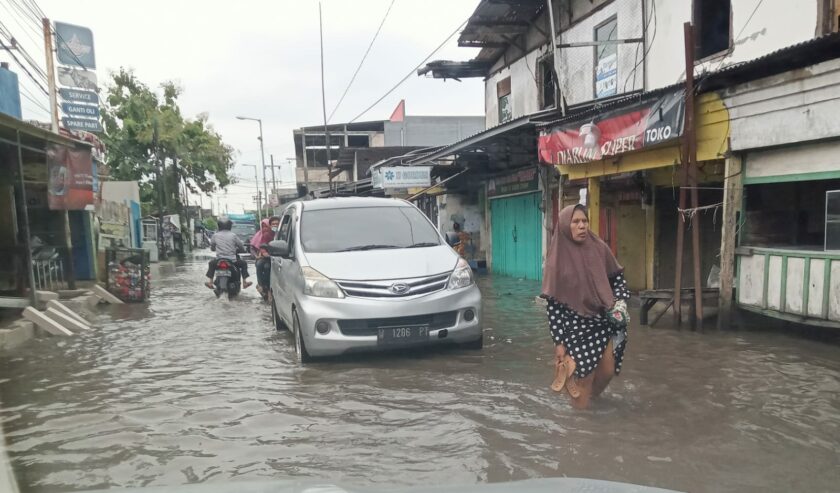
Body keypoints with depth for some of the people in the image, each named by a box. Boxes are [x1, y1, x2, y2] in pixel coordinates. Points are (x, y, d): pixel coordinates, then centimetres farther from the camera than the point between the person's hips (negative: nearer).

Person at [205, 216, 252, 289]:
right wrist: (236, 249, 23)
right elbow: (241, 246, 1)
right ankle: (244, 282, 17)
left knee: (211, 264, 33)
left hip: (219, 260, 2)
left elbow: (212, 247, 9)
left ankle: (209, 281, 23)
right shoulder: (233, 235, -4)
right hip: (232, 260, -2)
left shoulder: (215, 235, 0)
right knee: (243, 264, 23)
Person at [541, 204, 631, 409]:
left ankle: (592, 392, 37)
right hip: (576, 325, -3)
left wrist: (620, 303, -5)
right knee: (583, 370, 1)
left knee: (607, 369, 5)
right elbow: (553, 305, -11)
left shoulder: (600, 249, -5)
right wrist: (559, 342, -12)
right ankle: (581, 402, 34)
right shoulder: (558, 259, -13)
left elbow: (618, 277, 12)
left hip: (603, 321, 3)